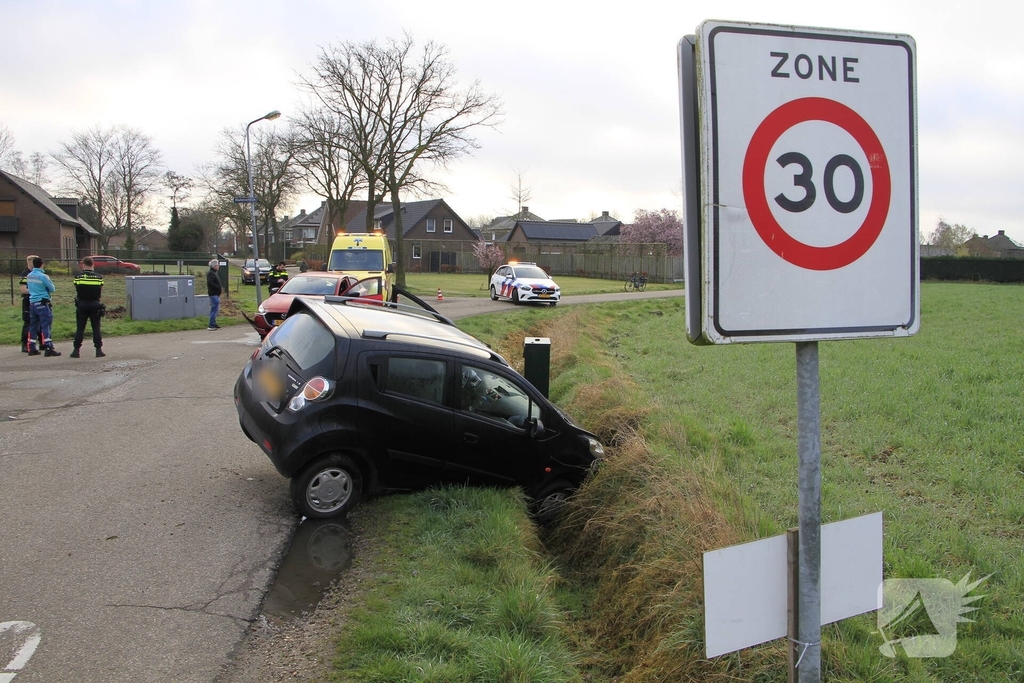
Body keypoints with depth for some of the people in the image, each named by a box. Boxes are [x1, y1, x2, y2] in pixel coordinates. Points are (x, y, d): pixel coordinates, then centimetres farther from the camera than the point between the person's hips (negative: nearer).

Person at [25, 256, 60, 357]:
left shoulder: (29, 276, 6)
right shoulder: (43, 276, -14)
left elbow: (28, 288, 17)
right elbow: (52, 289, -6)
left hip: (32, 303, 7)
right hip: (43, 303, -7)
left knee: (33, 326, 12)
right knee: (45, 326, -7)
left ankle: (32, 348, 16)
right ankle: (48, 348, -11)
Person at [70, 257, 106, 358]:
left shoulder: (78, 277, -6)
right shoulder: (99, 277, -3)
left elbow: (76, 291, 0)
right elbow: (101, 292, 2)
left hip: (82, 304, 0)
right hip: (95, 304, 0)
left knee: (80, 329, 6)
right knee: (96, 328, 6)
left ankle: (76, 350, 8)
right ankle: (99, 350, 4)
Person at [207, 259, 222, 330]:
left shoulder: (213, 273, 18)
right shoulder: (211, 273, -14)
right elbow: (209, 283, -25)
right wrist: (218, 288, -20)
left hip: (215, 294, 11)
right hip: (214, 294, -11)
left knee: (214, 309, 15)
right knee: (215, 309, -11)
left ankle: (213, 324, 21)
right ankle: (212, 325, -11)